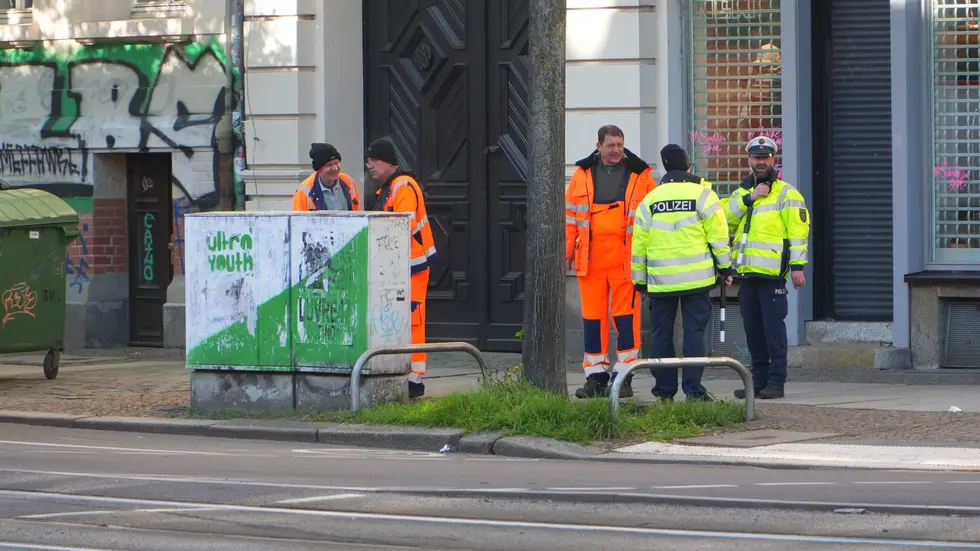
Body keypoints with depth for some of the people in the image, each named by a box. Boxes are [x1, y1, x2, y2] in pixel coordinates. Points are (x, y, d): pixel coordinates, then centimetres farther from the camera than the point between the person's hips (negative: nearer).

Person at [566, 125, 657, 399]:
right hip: (590, 259, 2)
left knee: (625, 315, -4)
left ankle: (623, 376, 2)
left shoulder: (640, 175, 5)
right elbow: (570, 213, 14)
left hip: (625, 259, -2)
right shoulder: (583, 175, 10)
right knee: (592, 315, 4)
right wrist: (568, 249, 9)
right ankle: (595, 376, 10)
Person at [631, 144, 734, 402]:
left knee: (661, 333, 8)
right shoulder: (702, 194, -2)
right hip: (696, 278, -2)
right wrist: (725, 267, 7)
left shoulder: (650, 200, 7)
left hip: (660, 280, 2)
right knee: (694, 331, -1)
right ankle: (693, 388, -6)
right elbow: (718, 235, -3)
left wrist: (639, 279, 16)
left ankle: (664, 389, 10)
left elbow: (639, 243, 9)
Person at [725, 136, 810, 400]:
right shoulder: (741, 192, 19)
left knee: (773, 327, -6)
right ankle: (759, 379, 17)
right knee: (752, 328, 10)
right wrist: (749, 198, -10)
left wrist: (797, 266, -14)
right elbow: (726, 217, 2)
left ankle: (776, 381, -3)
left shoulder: (786, 193, 0)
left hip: (772, 272, -6)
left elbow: (798, 230, -7)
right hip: (746, 272, 6)